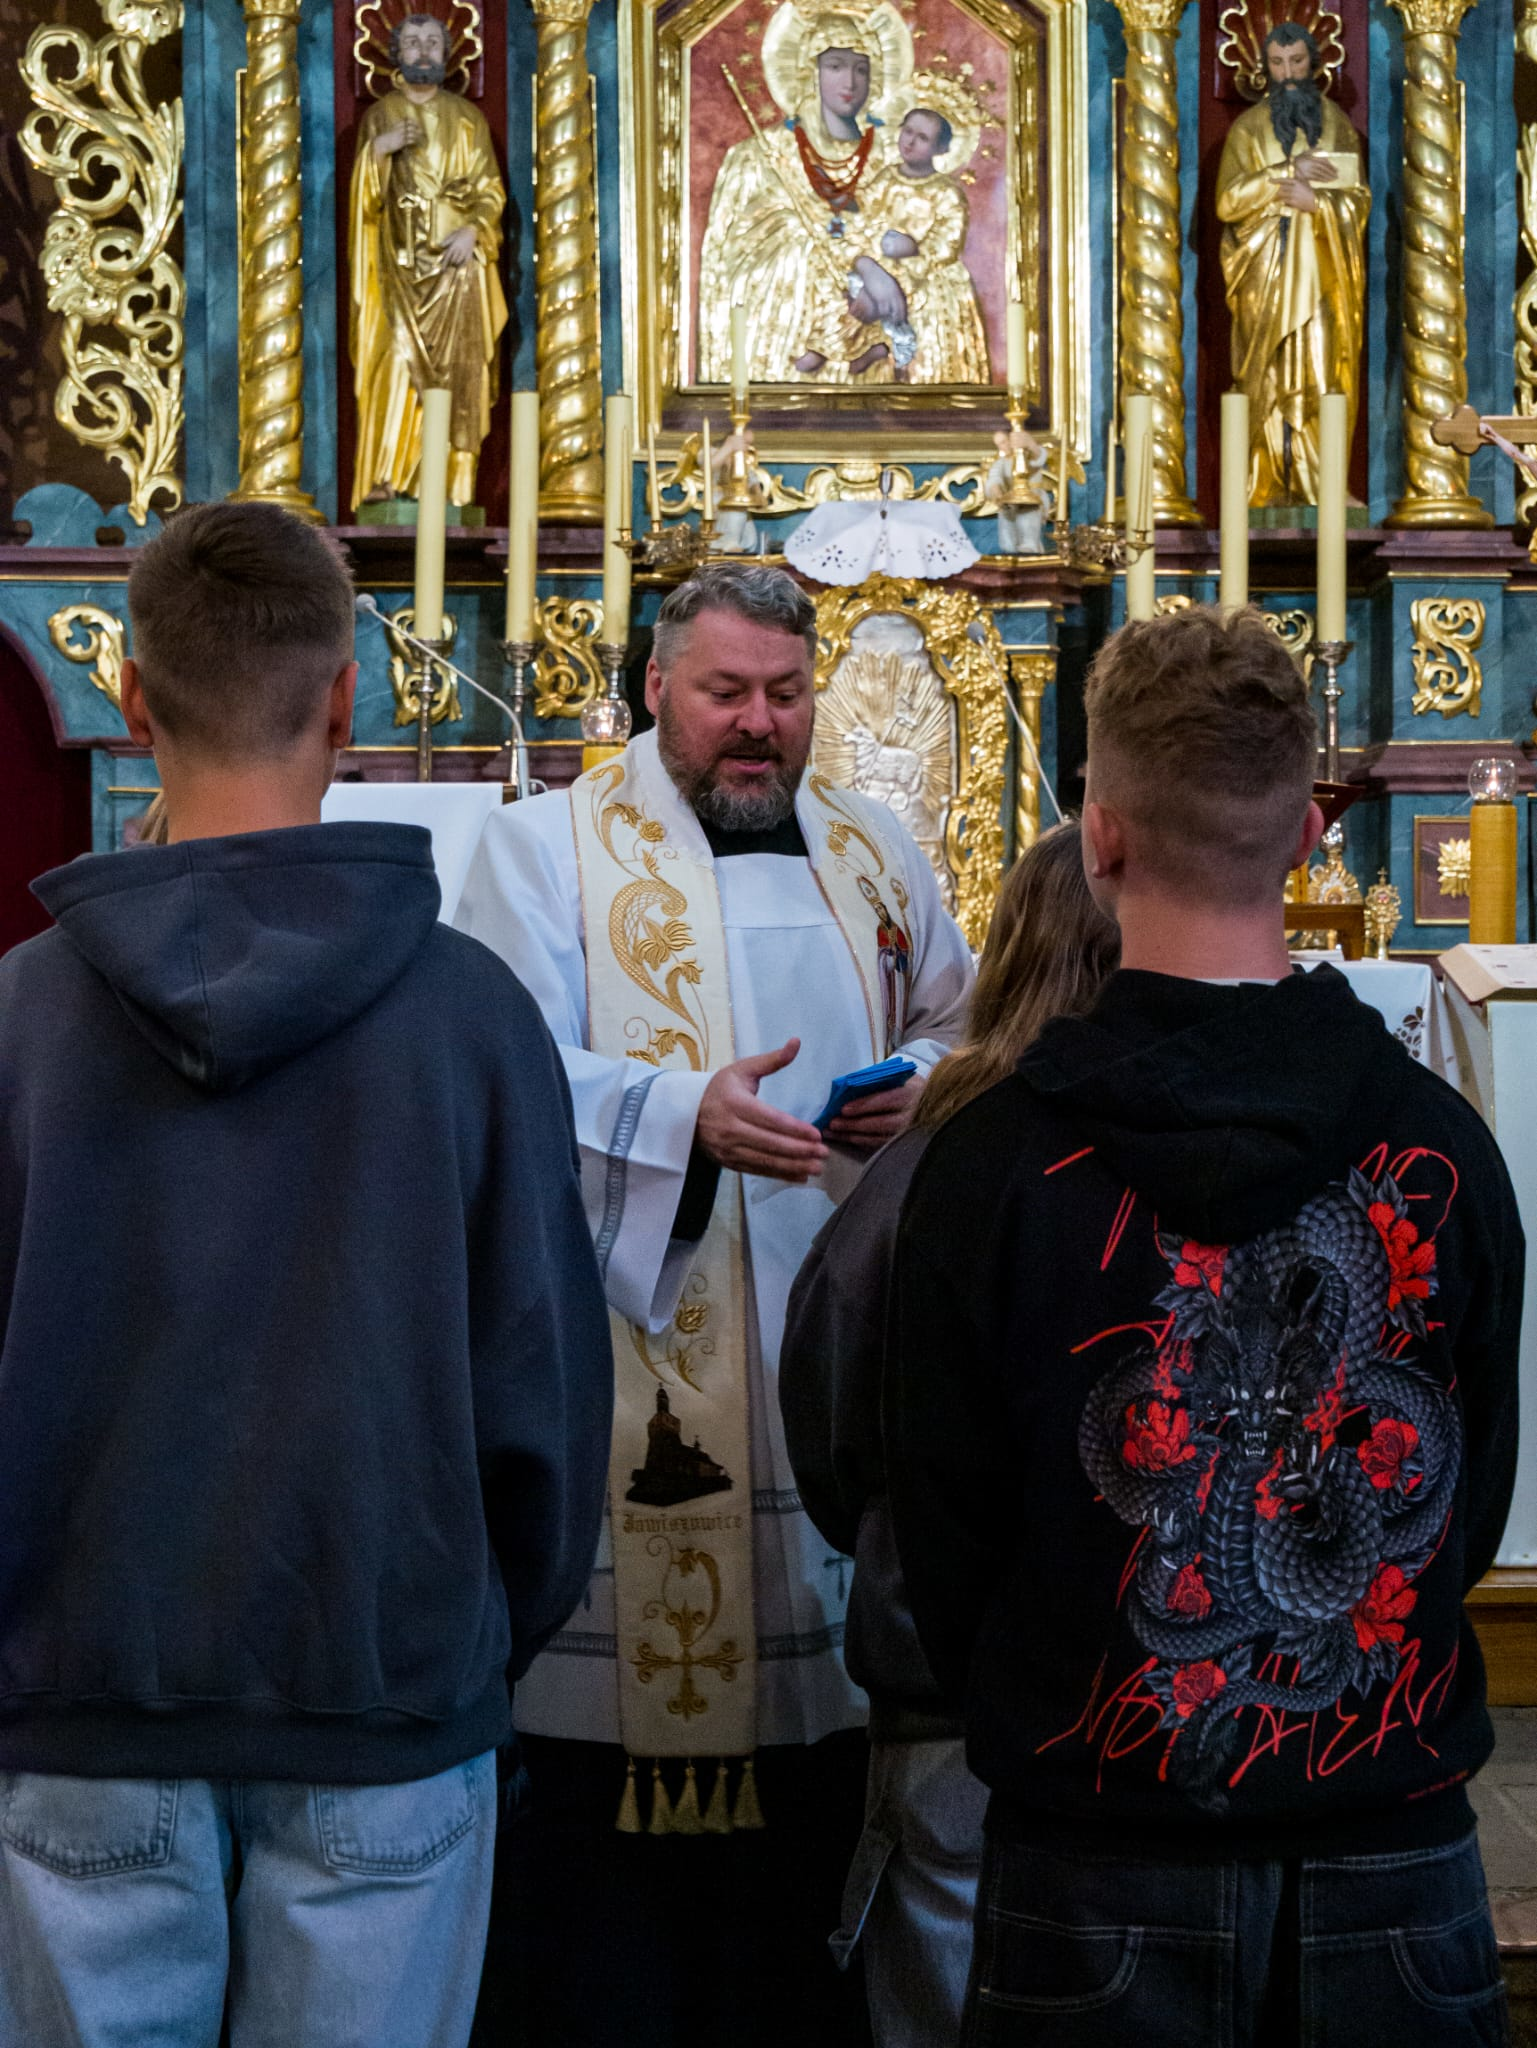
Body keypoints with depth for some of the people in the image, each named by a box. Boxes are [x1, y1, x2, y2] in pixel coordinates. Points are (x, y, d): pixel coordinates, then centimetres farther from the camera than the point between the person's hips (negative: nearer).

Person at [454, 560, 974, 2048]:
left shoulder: (871, 851, 16)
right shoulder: (549, 847, 1)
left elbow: (962, 1024, 22)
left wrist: (920, 1086, -2)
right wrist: (688, 1117, -24)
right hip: (639, 1355, -4)